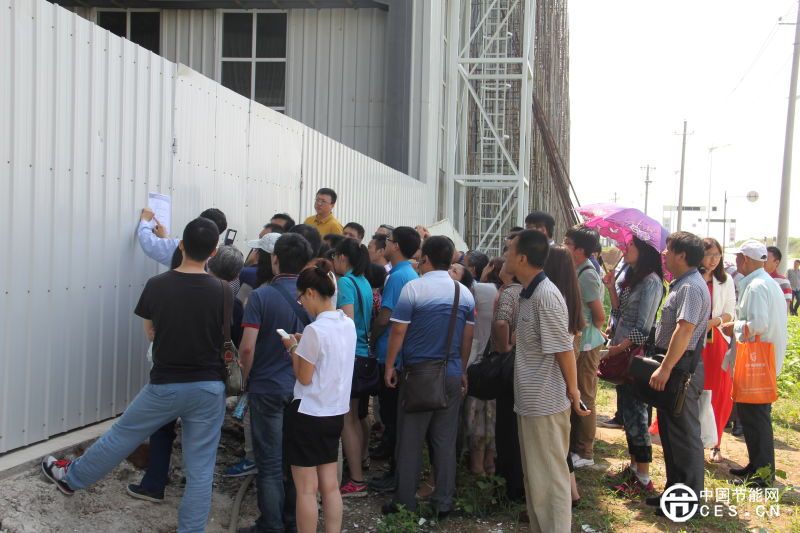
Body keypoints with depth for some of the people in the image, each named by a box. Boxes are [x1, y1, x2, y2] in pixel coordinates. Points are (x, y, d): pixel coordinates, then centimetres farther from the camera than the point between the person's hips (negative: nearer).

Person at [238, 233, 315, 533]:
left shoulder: (261, 296, -13)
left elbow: (247, 347, -16)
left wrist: (247, 378, 1)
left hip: (267, 388, -4)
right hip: (302, 389, 4)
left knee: (269, 463, 5)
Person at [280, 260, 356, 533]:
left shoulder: (315, 329, -20)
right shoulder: (348, 324, 4)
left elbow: (304, 377, -14)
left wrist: (293, 348, -1)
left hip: (309, 413, -8)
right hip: (336, 412, 8)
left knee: (306, 489, 3)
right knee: (330, 485, 14)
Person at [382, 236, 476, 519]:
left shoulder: (413, 288, -10)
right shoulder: (464, 292, 4)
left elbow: (398, 331, -10)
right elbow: (468, 337, 8)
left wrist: (389, 366, 0)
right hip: (452, 375, 4)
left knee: (410, 440, 6)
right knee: (446, 440, 9)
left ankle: (406, 501, 12)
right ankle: (443, 502, 15)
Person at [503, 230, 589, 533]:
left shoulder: (546, 296, -20)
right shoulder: (529, 293, 10)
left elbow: (563, 349, -20)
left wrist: (573, 391, -16)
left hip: (546, 404, -10)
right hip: (530, 402, 10)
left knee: (549, 479, 0)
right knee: (534, 476, 20)